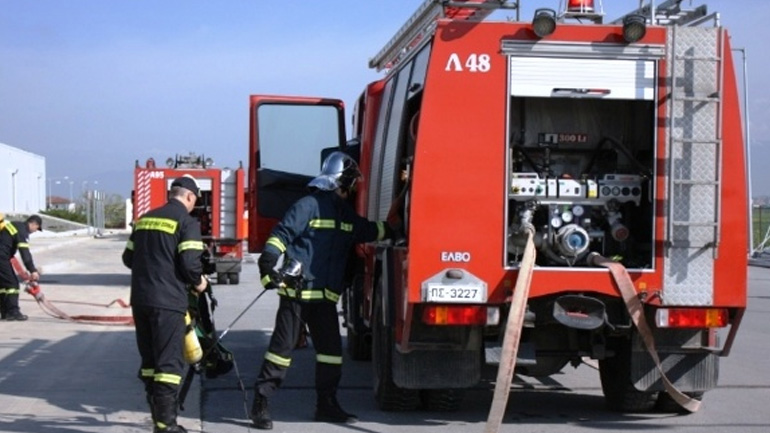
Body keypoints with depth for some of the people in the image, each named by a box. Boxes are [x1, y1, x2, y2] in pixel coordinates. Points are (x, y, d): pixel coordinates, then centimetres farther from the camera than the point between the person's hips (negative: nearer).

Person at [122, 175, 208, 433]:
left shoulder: (145, 219, 14)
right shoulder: (187, 222, -7)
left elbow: (128, 258, 16)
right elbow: (190, 262, -16)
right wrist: (198, 282, 3)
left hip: (140, 299, 7)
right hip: (167, 302, -7)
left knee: (149, 360, 15)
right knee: (169, 363, -4)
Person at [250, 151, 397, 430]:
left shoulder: (346, 213, 15)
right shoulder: (309, 206, -9)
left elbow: (371, 231, 28)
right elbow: (281, 235, -13)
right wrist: (268, 265, -23)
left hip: (326, 295, 8)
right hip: (298, 292, -7)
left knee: (331, 349, 8)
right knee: (282, 346, -5)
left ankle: (326, 404, 18)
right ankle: (260, 404, 0)